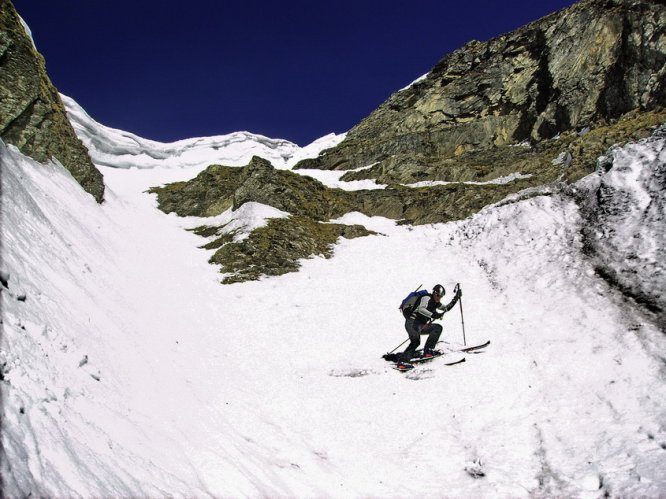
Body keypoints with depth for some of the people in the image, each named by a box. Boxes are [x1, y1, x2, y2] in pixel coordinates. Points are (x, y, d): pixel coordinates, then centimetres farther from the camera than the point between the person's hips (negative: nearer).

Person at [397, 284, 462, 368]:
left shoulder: (436, 303, 18)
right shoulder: (427, 298, -8)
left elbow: (446, 308, 30)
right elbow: (420, 309, -26)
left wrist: (456, 298, 20)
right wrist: (433, 315, -36)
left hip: (421, 325, 9)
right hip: (412, 322, -9)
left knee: (438, 327, 5)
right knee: (416, 341, -30)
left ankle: (428, 350, -6)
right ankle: (402, 361, -36)